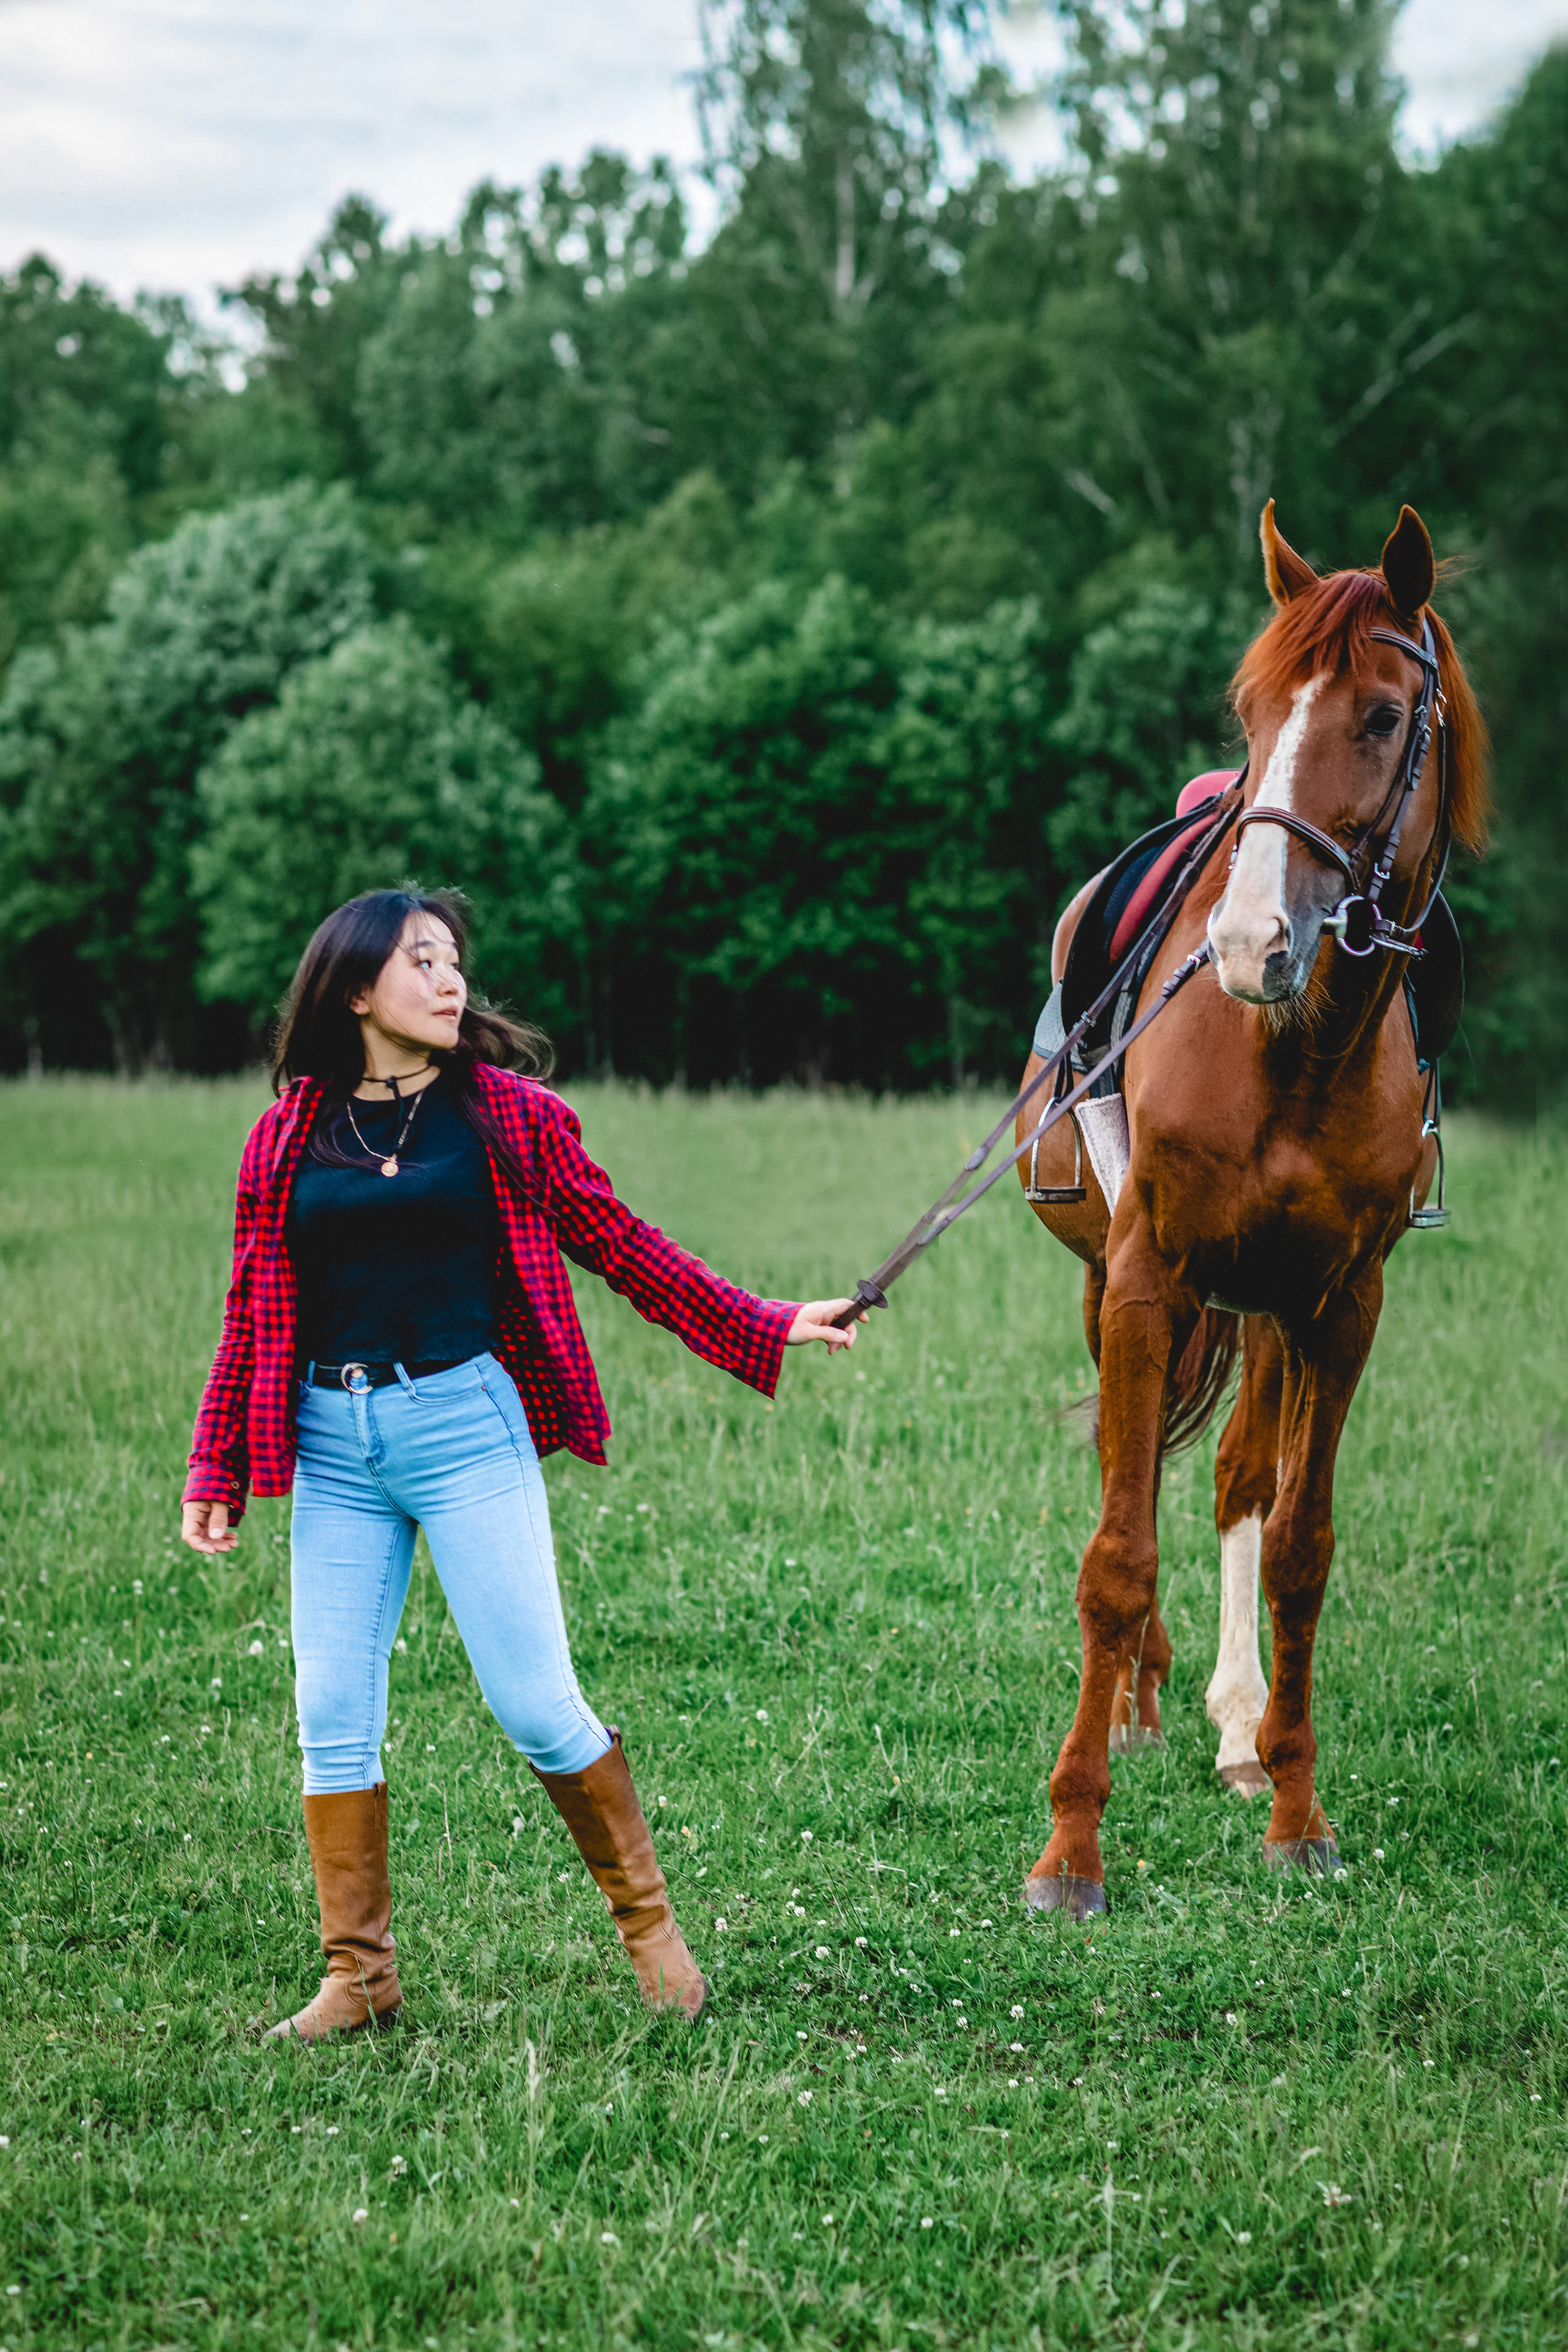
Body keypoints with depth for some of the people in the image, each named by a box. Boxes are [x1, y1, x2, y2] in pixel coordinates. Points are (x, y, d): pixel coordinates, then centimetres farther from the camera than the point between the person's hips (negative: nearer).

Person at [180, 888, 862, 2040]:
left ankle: (648, 1923, 15)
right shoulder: (288, 1134, 8)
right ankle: (358, 1977, 12)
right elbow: (252, 1309, 12)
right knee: (333, 1715, 2)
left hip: (464, 1422, -2)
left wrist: (769, 1329, 5)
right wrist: (216, 1472, 10)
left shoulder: (507, 1113, 3)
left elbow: (619, 1244, 8)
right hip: (332, 1444, 3)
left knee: (536, 1702, -4)